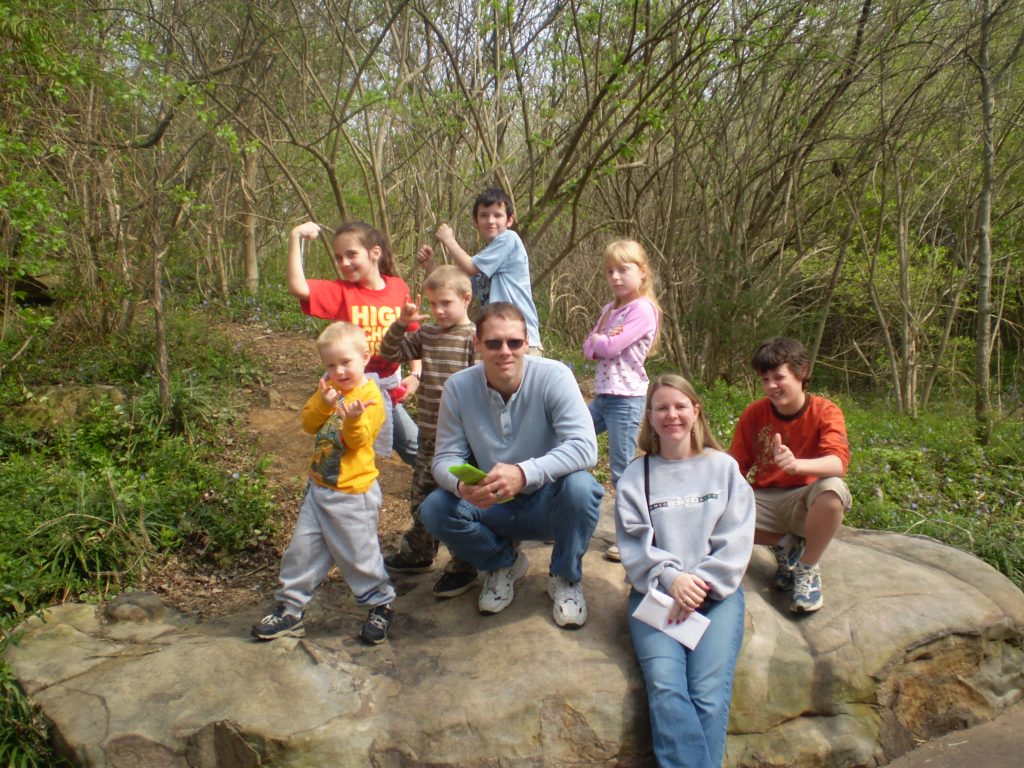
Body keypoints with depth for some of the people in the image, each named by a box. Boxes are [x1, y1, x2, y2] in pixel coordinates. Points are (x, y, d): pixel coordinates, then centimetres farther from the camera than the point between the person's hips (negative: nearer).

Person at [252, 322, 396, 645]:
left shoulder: (371, 396, -14)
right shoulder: (328, 389, 8)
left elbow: (359, 441, -20)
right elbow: (308, 424, 0)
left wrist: (353, 419, -39)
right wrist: (323, 403, -17)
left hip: (353, 493, -7)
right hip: (318, 486, 7)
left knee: (358, 553, 3)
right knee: (302, 549, 12)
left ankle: (381, 605, 24)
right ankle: (290, 609, 25)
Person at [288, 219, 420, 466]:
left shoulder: (399, 287, -2)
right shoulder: (340, 291, -10)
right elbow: (297, 287, -28)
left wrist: (415, 375, -2)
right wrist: (296, 237, -26)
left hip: (392, 388, 4)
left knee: (416, 448, 18)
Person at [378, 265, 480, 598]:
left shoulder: (474, 337, -11)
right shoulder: (426, 334, 10)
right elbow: (390, 352, 10)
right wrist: (402, 323, -4)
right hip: (429, 432, 7)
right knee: (421, 495, 19)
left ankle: (463, 567, 16)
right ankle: (418, 553, 38)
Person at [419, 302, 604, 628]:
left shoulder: (553, 376, -20)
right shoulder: (458, 387, -12)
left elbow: (584, 446, -30)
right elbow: (445, 458, -10)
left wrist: (524, 473, -46)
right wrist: (461, 484, -35)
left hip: (548, 504, -2)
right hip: (493, 508, 3)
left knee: (579, 487, -34)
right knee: (434, 509, -22)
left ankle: (565, 577, -2)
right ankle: (504, 563, 9)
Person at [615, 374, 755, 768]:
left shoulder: (723, 467, 14)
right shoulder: (636, 476, 13)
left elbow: (736, 540, 5)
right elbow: (633, 543, 3)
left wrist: (701, 583, -8)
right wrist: (670, 578, -14)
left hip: (716, 590, 0)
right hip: (655, 590, 0)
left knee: (710, 692, -22)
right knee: (665, 687, -25)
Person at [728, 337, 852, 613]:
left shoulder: (825, 412, -12)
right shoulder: (753, 414, -3)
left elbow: (838, 463, -30)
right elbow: (736, 466, 0)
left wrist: (796, 464, -51)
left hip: (805, 502, -3)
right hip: (765, 501, 3)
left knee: (833, 488, -38)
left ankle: (808, 568, -11)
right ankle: (783, 545, 2)